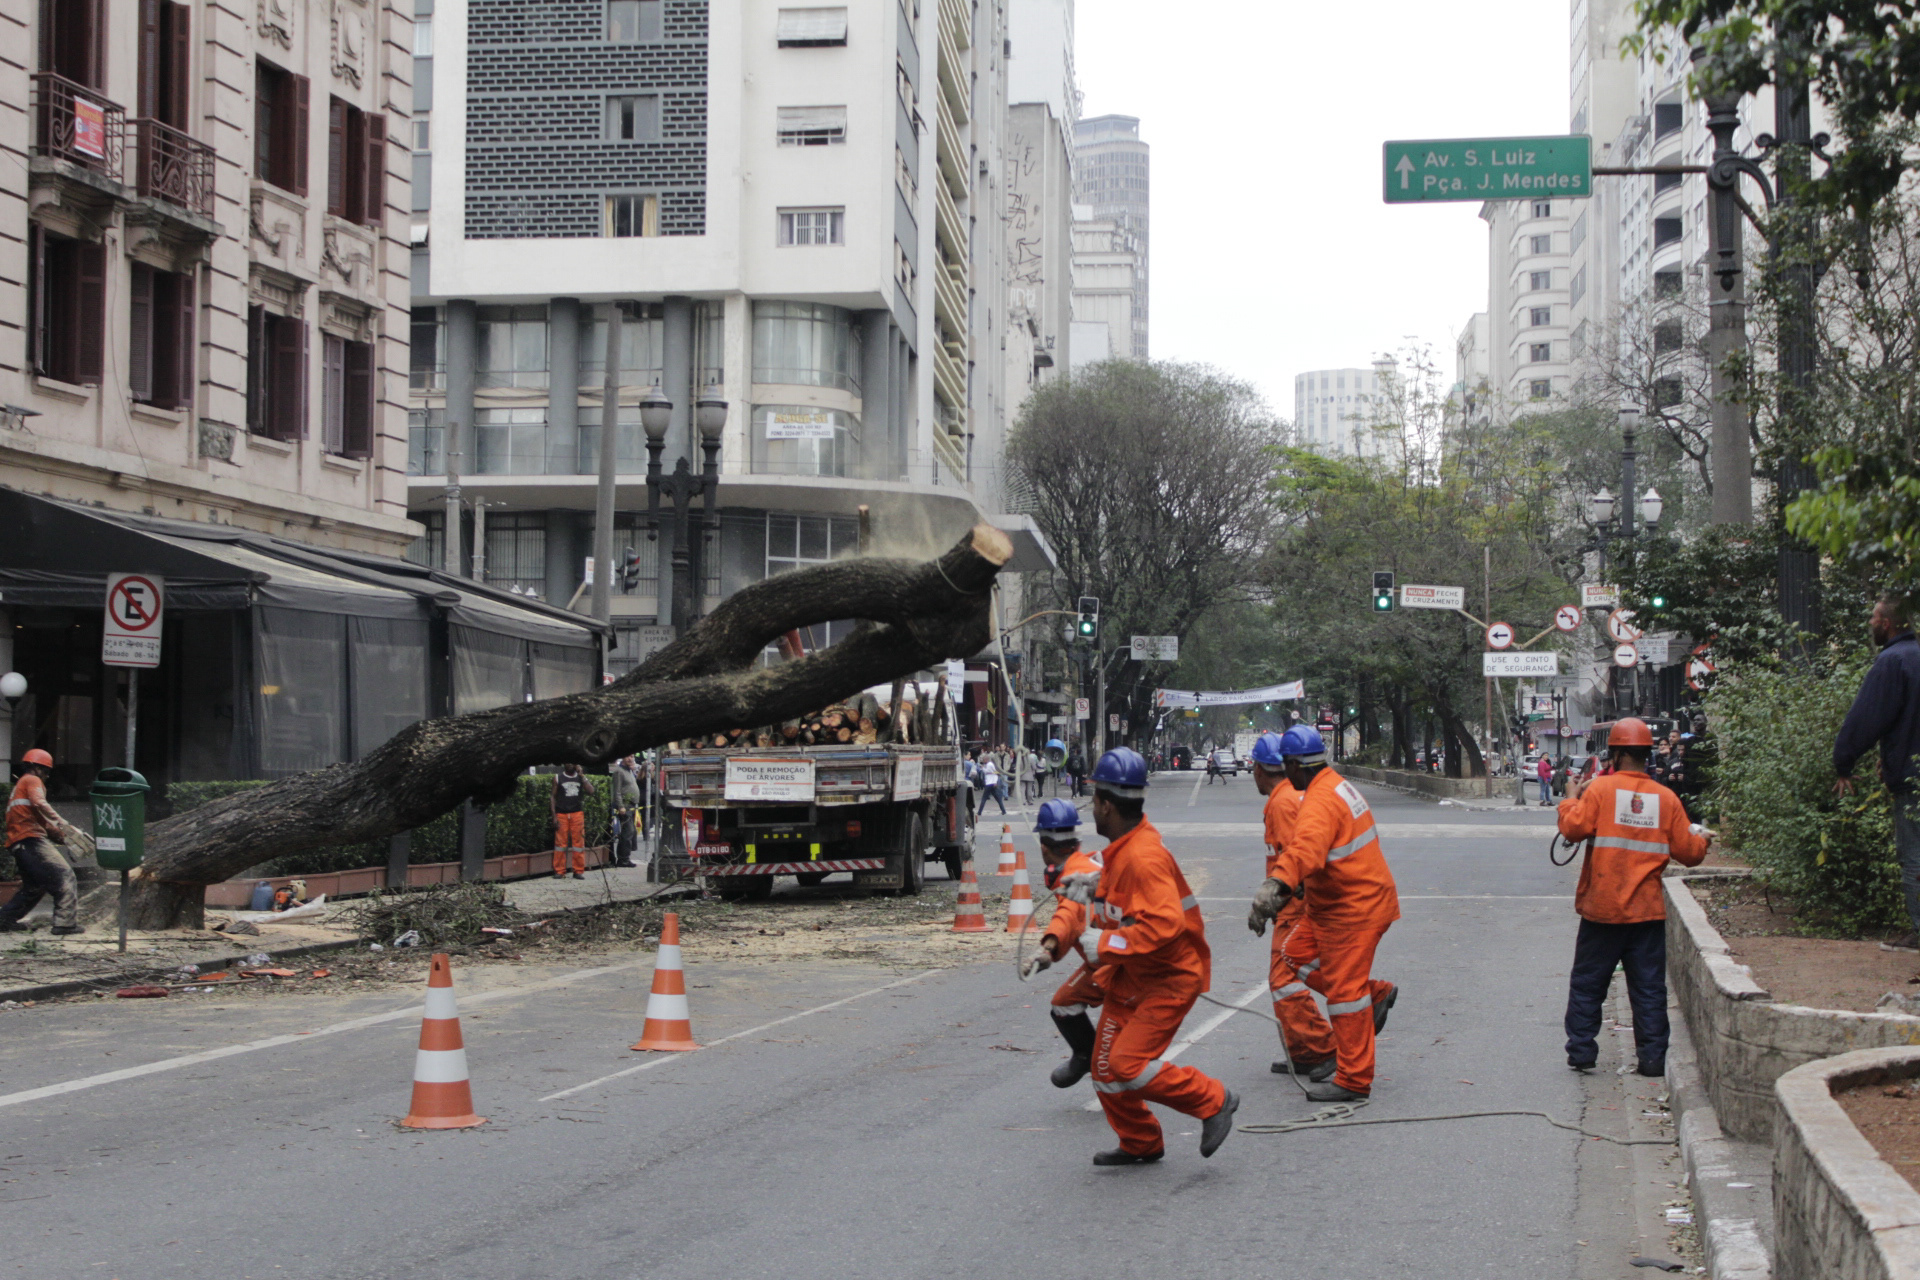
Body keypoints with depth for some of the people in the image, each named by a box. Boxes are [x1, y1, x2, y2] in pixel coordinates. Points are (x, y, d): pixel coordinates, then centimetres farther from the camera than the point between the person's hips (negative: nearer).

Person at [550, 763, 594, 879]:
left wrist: (581, 775, -6)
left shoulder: (581, 777, 10)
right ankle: (559, 871, 3)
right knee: (560, 842, -3)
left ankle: (579, 871, 4)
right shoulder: (558, 778, 7)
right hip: (561, 814, -1)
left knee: (578, 842, -1)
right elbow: (553, 797, 5)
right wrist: (554, 816, -4)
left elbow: (590, 791, -5)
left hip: (577, 813, 1)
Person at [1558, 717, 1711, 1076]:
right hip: (1648, 911, 2)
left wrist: (1570, 800, 3)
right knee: (1649, 988, 7)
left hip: (1602, 908, -2)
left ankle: (1581, 1050, 10)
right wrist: (1702, 839, 25)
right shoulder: (1666, 798, 1)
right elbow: (1687, 852, 3)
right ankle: (1652, 1057, 5)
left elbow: (1574, 827, -15)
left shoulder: (1600, 788, -7)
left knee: (1587, 983, 9)